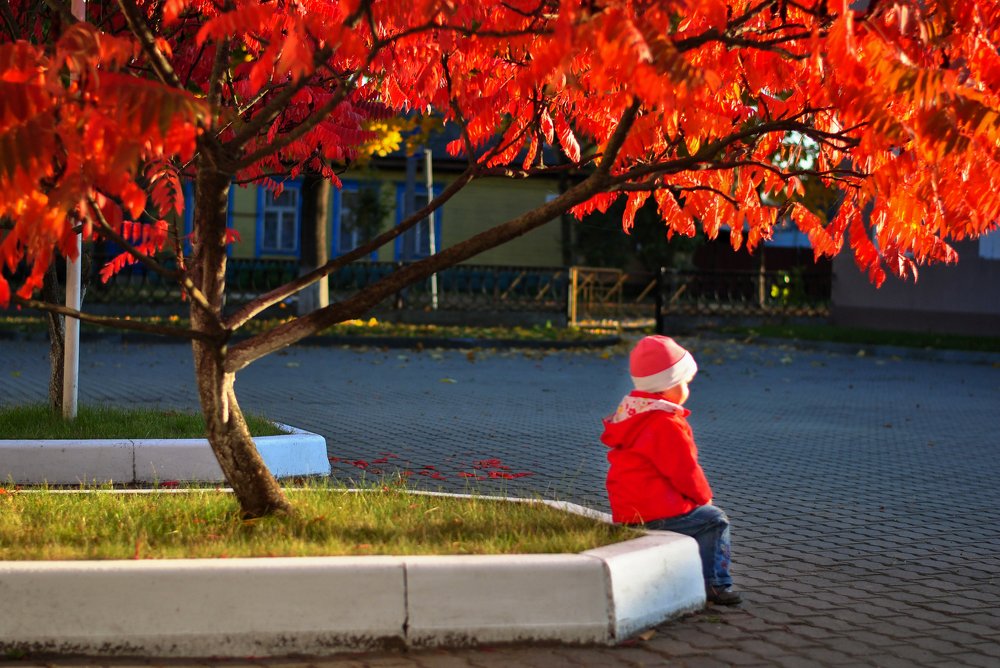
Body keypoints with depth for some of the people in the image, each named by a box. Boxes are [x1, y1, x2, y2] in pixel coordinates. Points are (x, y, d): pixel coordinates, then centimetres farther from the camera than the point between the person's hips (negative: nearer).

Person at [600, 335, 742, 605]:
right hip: (658, 514, -10)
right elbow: (685, 471, -17)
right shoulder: (667, 424, -19)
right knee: (715, 521, 0)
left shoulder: (630, 413, 13)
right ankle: (716, 584, -3)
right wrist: (703, 496, 3)